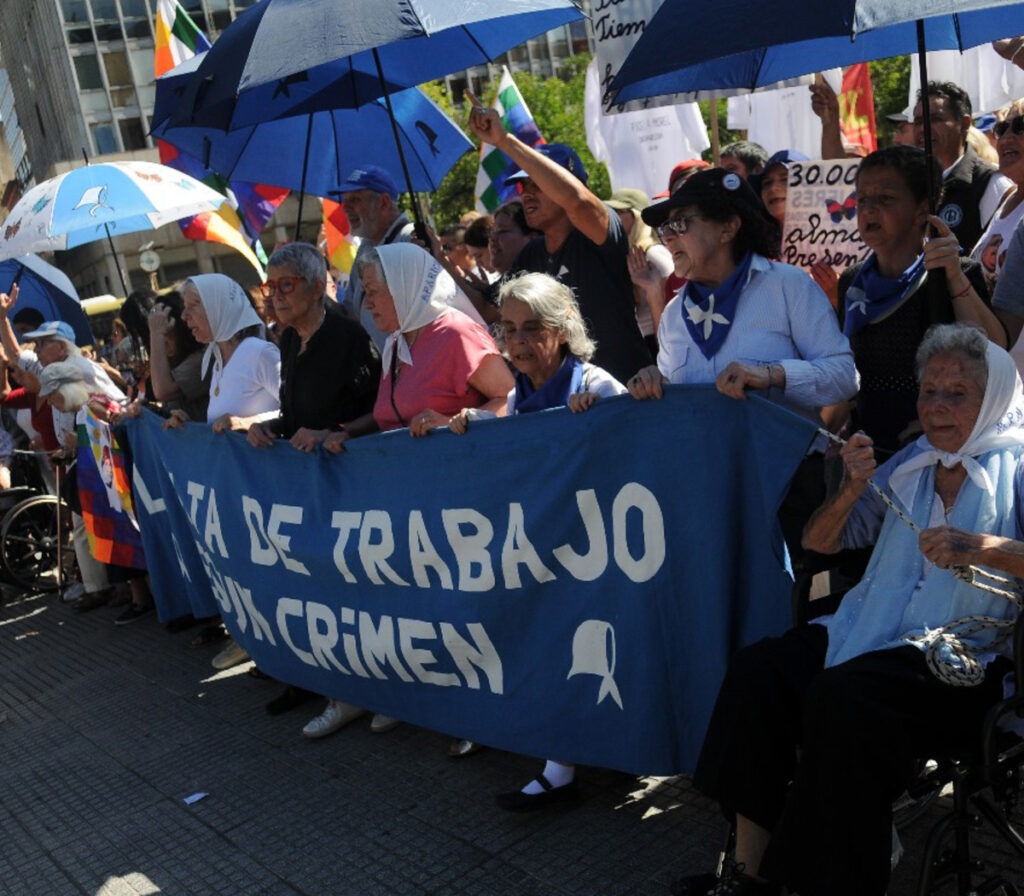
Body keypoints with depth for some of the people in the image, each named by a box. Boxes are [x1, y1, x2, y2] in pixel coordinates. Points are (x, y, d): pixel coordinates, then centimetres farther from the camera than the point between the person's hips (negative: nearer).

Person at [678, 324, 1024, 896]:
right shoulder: (909, 464, 19)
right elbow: (818, 543, 18)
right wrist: (852, 489, 1)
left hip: (965, 651, -6)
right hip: (873, 631, 6)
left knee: (840, 695, -33)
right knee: (759, 667, -19)